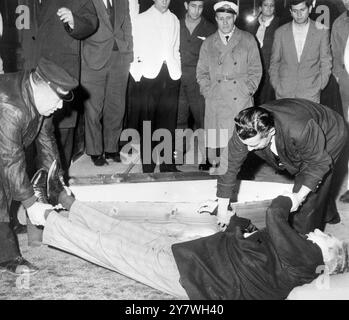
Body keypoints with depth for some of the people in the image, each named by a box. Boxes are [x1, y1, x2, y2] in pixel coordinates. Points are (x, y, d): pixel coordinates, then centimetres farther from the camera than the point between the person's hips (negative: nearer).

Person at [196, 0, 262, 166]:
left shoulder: (248, 40, 10)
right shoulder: (208, 43, 15)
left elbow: (256, 70, 8)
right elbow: (201, 72, 16)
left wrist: (247, 90, -4)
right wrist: (208, 91, 2)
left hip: (241, 101, -1)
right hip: (215, 102, 1)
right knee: (215, 143, -3)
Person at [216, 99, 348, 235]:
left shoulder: (300, 131, -47)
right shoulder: (244, 131, -33)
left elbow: (320, 163, -31)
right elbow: (230, 164, -22)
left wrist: (300, 196, -33)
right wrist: (222, 206, -17)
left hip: (328, 135, -6)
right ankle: (329, 215, 49)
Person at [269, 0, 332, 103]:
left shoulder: (321, 31, 3)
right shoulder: (280, 32, 6)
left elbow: (326, 63, 8)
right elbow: (274, 63, 12)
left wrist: (320, 86, 0)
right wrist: (276, 86, 3)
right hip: (283, 93, 1)